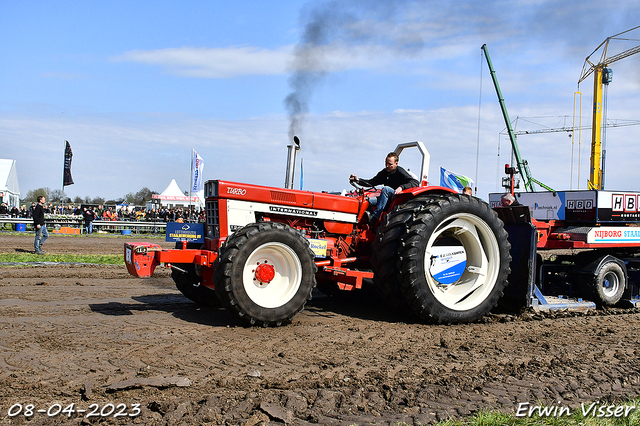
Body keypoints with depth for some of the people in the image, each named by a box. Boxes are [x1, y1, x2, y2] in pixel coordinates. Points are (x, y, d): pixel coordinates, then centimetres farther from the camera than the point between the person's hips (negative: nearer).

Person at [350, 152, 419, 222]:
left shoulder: (400, 172, -9)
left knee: (385, 189, -34)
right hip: (387, 200, 7)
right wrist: (357, 180, -1)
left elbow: (415, 182, -20)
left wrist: (401, 187, -37)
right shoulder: (384, 172, 11)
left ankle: (374, 218, -38)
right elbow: (371, 182, 14)